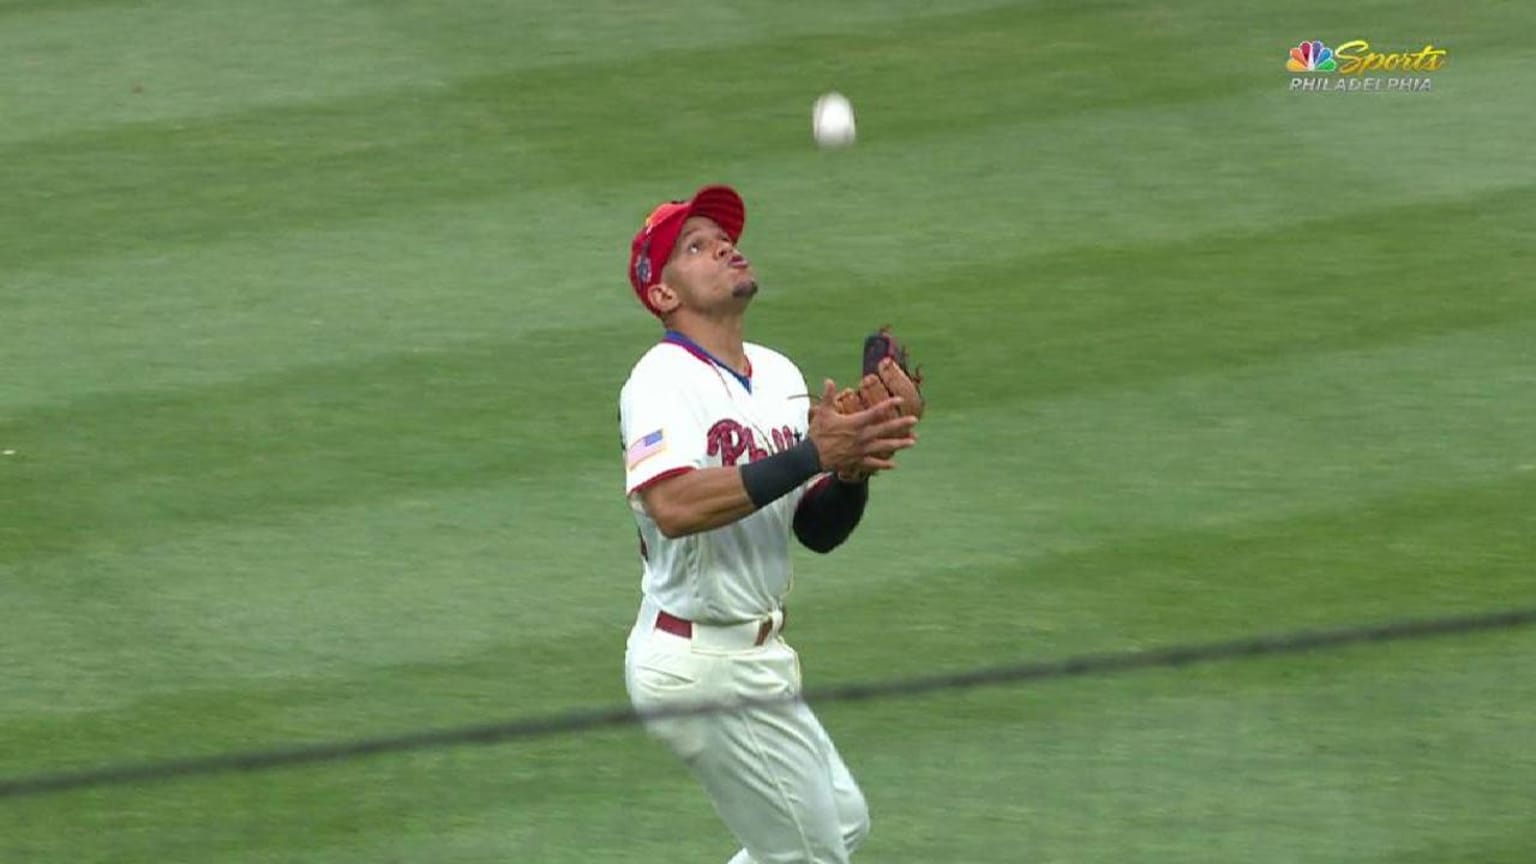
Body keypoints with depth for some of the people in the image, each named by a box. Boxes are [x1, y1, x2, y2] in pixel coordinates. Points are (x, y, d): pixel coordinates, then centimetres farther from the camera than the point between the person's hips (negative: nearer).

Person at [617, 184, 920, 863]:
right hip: (705, 671, -9)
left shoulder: (778, 375, 10)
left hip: (753, 654, 9)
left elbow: (819, 532, 8)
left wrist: (853, 467, -13)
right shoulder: (662, 381, -16)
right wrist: (811, 456, -33)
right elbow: (674, 505, -34)